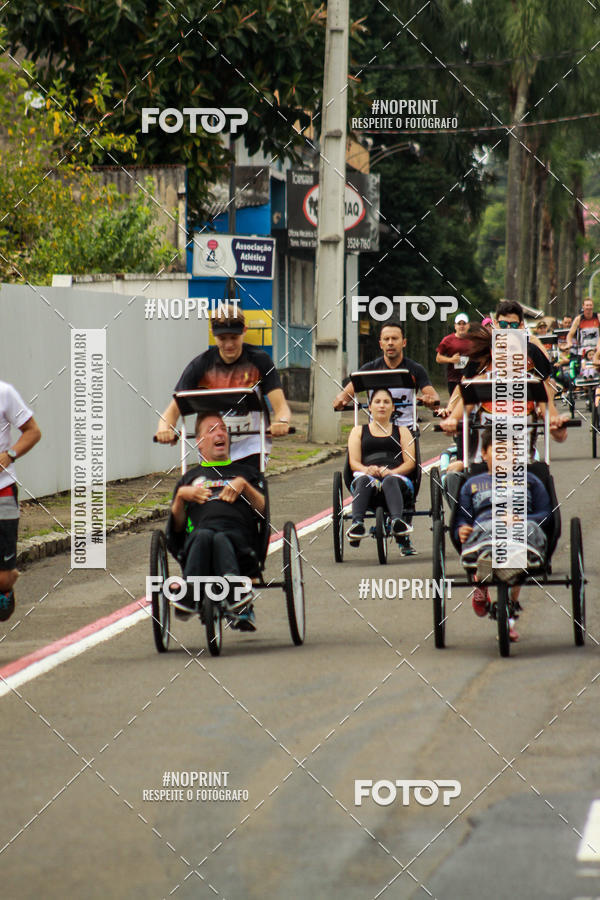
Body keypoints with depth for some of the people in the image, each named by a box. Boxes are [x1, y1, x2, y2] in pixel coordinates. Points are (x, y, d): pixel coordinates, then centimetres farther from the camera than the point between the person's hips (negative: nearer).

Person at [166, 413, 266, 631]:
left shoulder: (245, 471, 33)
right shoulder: (190, 477, 35)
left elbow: (264, 510, 18)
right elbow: (177, 526, 25)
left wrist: (243, 485, 5)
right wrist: (180, 496, 9)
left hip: (238, 533, -1)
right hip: (201, 528, 1)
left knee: (221, 539, -39)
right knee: (203, 536, -38)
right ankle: (190, 594, -62)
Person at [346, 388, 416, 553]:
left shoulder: (402, 431, 27)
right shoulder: (359, 431, 28)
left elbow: (410, 462, 12)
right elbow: (354, 463, 13)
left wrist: (392, 472, -11)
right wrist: (367, 470, -12)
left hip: (397, 477, 0)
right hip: (367, 475, 0)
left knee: (390, 481, -39)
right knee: (363, 480, -38)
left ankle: (397, 520, -67)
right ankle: (357, 522, -62)